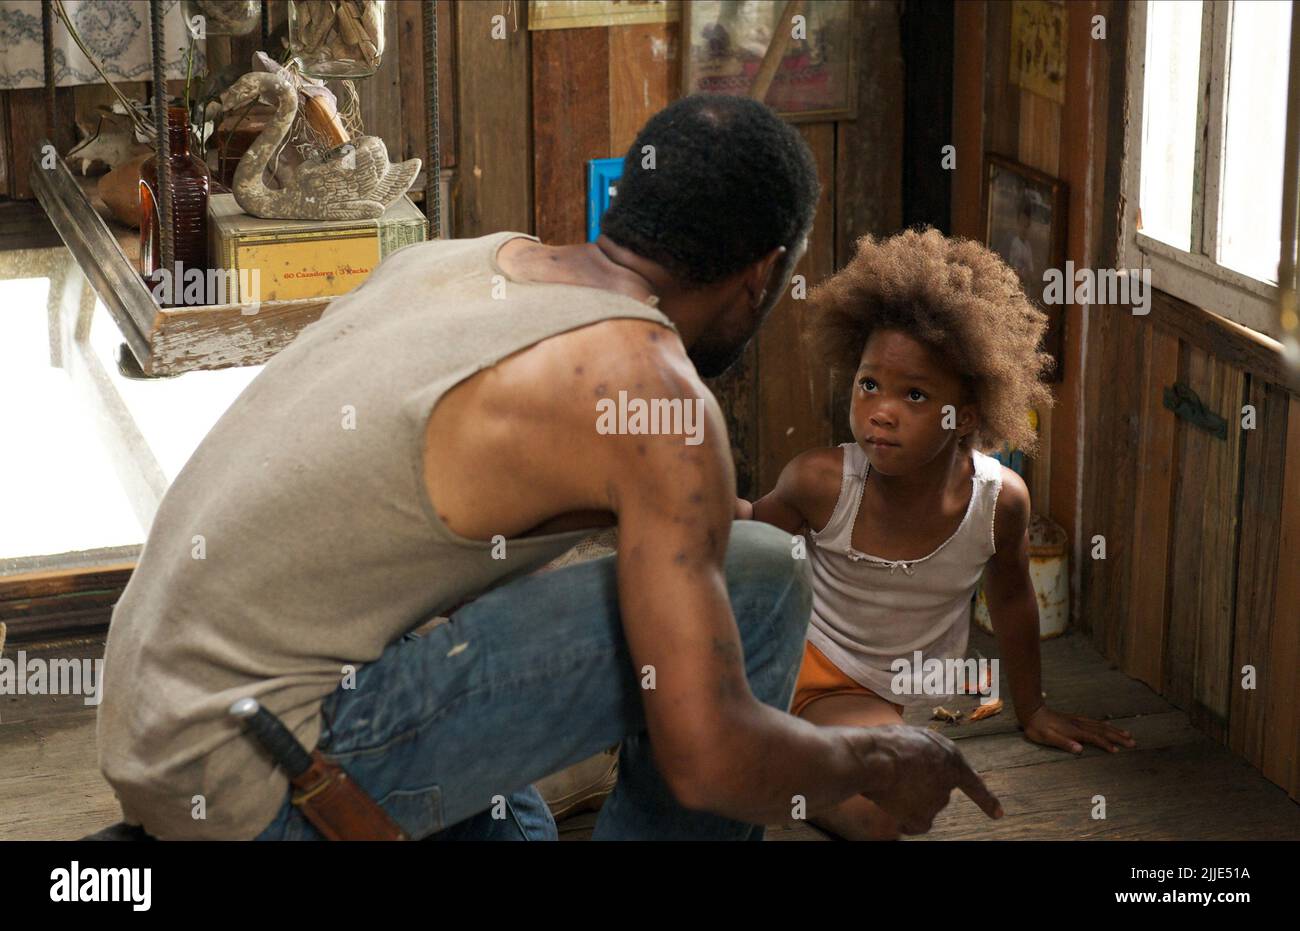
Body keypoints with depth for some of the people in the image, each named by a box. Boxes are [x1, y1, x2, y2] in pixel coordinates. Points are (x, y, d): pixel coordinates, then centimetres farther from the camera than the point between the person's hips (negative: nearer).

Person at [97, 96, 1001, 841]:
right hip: (269, 775, -9)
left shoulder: (461, 256, 10)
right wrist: (872, 761, 1)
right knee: (760, 586, -8)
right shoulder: (655, 395, -15)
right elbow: (709, 756, -20)